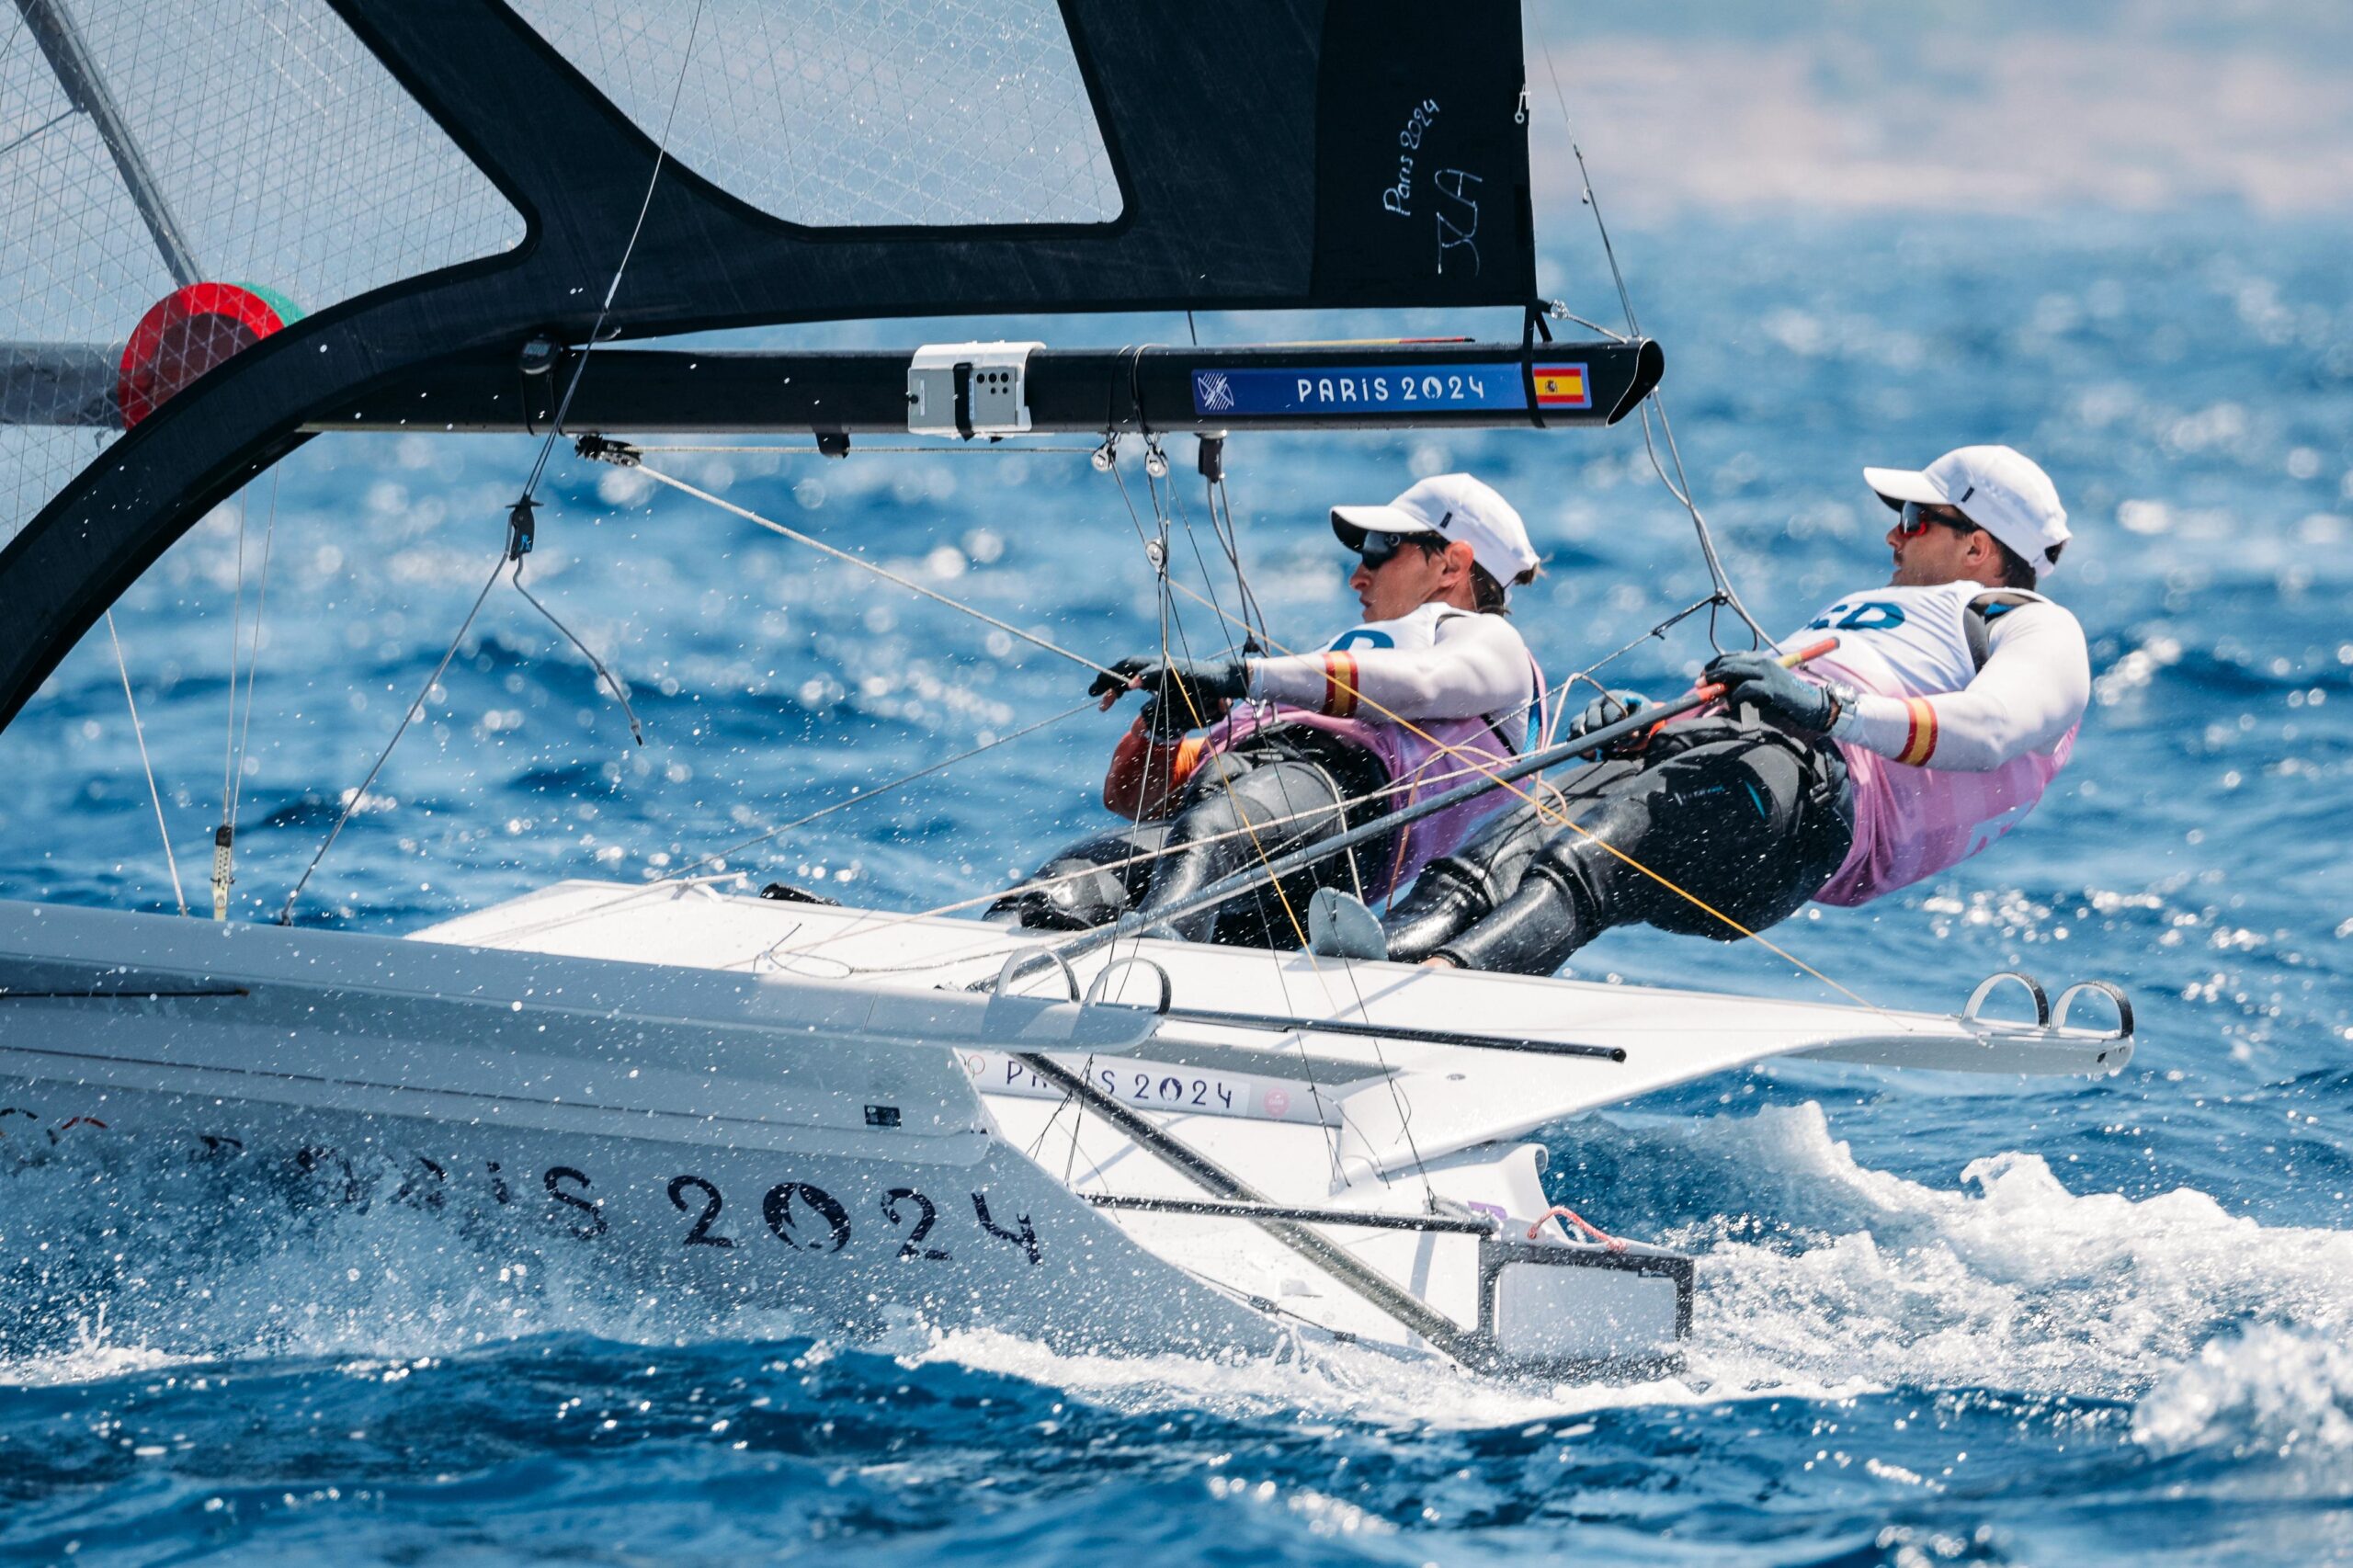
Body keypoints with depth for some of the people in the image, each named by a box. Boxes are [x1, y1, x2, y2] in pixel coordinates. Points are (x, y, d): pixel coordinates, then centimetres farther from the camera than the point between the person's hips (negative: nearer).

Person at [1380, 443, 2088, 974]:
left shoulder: (2041, 631, 17)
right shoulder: (1857, 611, 45)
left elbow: (1988, 726, -8)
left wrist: (1830, 709, -24)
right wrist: (1642, 722, 10)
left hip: (1817, 770, -7)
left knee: (1583, 861, -37)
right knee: (1506, 852, -25)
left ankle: (1443, 977, -60)